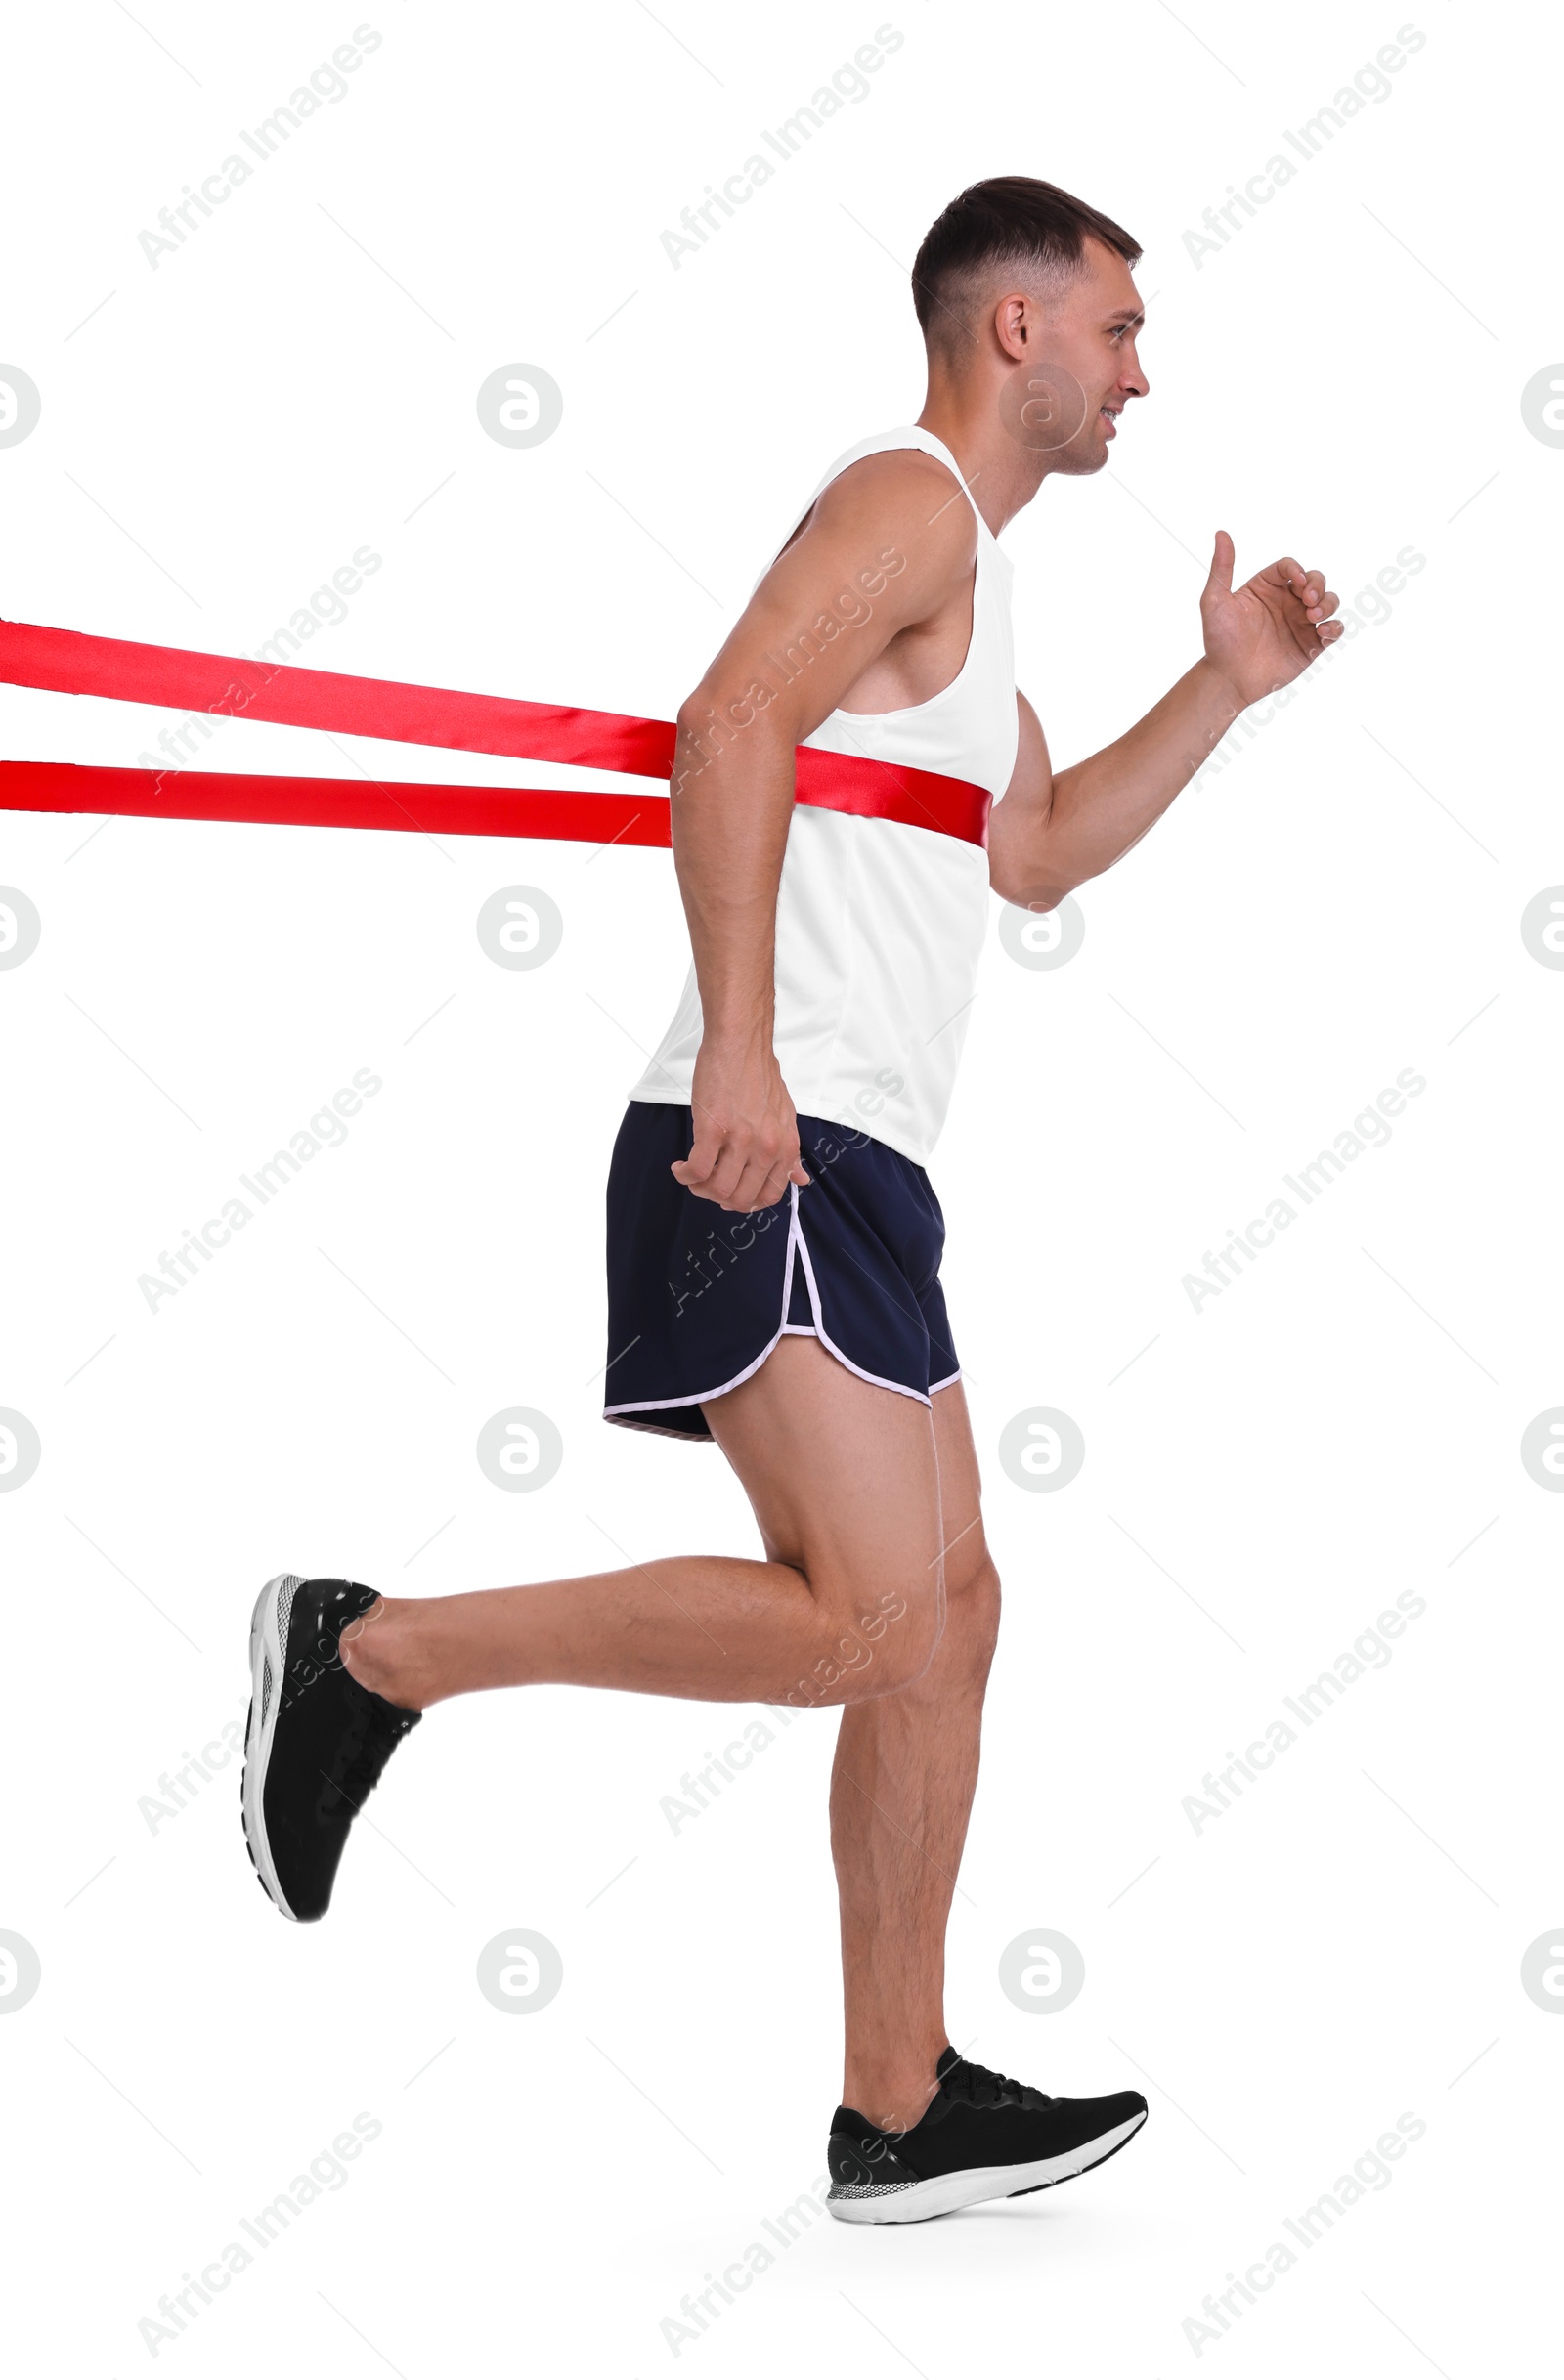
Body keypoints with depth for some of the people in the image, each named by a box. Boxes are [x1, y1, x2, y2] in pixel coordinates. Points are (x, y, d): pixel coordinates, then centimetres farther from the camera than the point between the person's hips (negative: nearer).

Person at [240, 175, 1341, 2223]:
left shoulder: (957, 564, 26)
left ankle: (901, 2107, 13)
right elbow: (731, 725, -21)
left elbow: (1038, 853, 34)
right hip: (777, 1157, -10)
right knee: (869, 1622, -15)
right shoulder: (909, 498, -5)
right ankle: (374, 1655, -7)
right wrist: (739, 1046, -29)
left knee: (947, 1614, 8)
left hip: (847, 1171, 10)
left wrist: (1225, 688, 26)